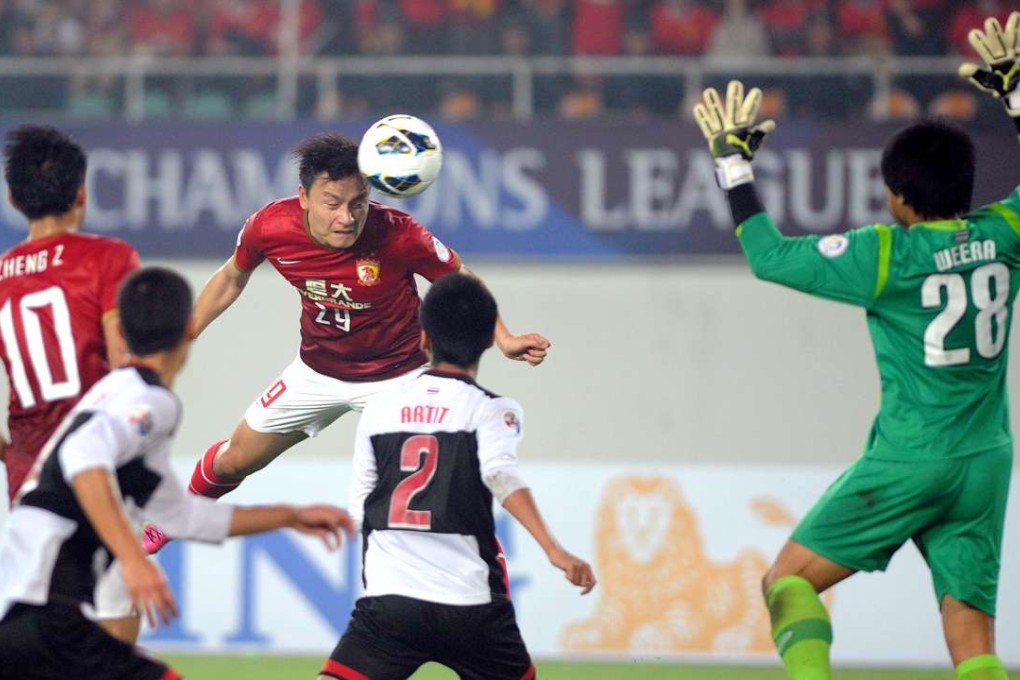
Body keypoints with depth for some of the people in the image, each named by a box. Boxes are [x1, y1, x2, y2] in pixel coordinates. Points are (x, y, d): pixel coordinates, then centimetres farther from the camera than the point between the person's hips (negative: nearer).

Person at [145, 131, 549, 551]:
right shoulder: (270, 227, -24)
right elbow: (231, 279, -1)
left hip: (398, 374, -3)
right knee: (234, 460, 18)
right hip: (317, 370, 3)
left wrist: (503, 339, -27)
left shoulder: (398, 236, -33)